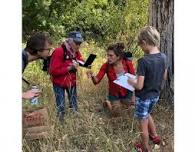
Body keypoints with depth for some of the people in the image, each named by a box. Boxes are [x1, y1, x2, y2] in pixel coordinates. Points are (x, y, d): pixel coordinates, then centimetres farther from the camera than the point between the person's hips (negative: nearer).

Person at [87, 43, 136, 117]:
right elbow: (97, 81, -24)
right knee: (115, 114, 8)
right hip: (114, 94, 0)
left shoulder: (128, 63, -24)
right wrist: (93, 76, -44)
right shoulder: (106, 66, -22)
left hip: (127, 93, 0)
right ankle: (108, 103, 37)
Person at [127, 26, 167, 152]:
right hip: (156, 95, 7)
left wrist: (130, 82, -7)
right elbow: (164, 77, 7)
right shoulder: (163, 57, -8)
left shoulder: (143, 61, -29)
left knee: (143, 123, 14)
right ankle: (154, 136, 49)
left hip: (143, 97, -7)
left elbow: (139, 86, -26)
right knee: (147, 114, 33)